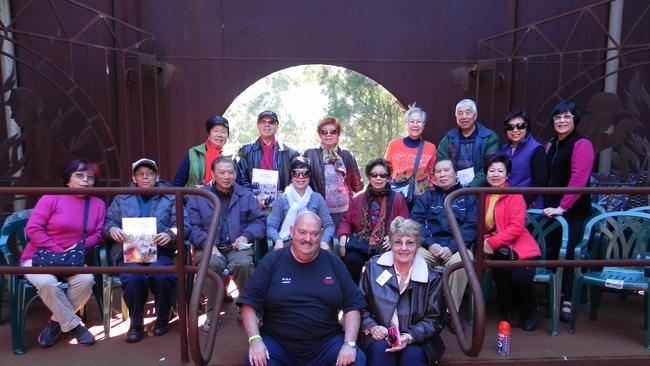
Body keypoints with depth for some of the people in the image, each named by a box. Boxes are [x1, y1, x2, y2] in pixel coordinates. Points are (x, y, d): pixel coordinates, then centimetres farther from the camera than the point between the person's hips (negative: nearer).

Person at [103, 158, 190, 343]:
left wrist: (169, 234, -18)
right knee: (133, 278, -32)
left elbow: (184, 225, 3)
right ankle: (136, 324, -4)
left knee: (160, 276, -33)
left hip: (160, 252, -1)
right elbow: (108, 222, 14)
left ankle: (163, 319, -4)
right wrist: (112, 229, -11)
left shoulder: (170, 197, 15)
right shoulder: (121, 198, 22)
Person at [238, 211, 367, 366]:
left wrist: (349, 343, -10)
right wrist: (255, 339, -16)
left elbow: (352, 305, 3)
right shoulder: (272, 261, 1)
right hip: (277, 343, -1)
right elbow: (249, 303, -1)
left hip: (326, 343, 2)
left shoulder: (333, 263, 5)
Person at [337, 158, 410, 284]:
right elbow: (347, 221, 14)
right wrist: (343, 237, -5)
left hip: (385, 246, -2)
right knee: (351, 259, -30)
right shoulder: (358, 198, 18)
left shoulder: (398, 198, 11)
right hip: (360, 244, 2)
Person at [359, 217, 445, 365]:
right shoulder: (374, 266, 1)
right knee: (381, 350, -31)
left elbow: (433, 319, -1)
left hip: (417, 339, 0)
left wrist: (410, 336, -18)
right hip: (379, 336, 0)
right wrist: (371, 326, -11)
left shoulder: (432, 278, -1)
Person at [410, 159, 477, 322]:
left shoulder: (468, 197, 19)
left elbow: (471, 226, 4)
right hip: (429, 245, 1)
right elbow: (416, 222, 8)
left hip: (456, 246, -1)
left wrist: (452, 247, -13)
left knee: (460, 262, -36)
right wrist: (430, 244, -12)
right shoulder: (426, 197, 24)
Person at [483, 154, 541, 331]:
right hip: (497, 250, 3)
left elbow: (516, 227, -11)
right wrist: (485, 241, -7)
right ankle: (510, 311, 1)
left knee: (521, 278, -28)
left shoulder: (514, 196, -2)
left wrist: (492, 243, -18)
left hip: (519, 246, -3)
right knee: (500, 272, -29)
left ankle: (529, 314, 7)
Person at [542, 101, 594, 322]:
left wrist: (562, 207, -23)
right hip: (552, 209, 7)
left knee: (566, 254, -6)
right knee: (553, 253, 9)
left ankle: (567, 303, 3)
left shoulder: (581, 144, -10)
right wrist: (545, 204, 9)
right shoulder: (551, 145, 15)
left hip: (573, 211, -7)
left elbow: (578, 180, -19)